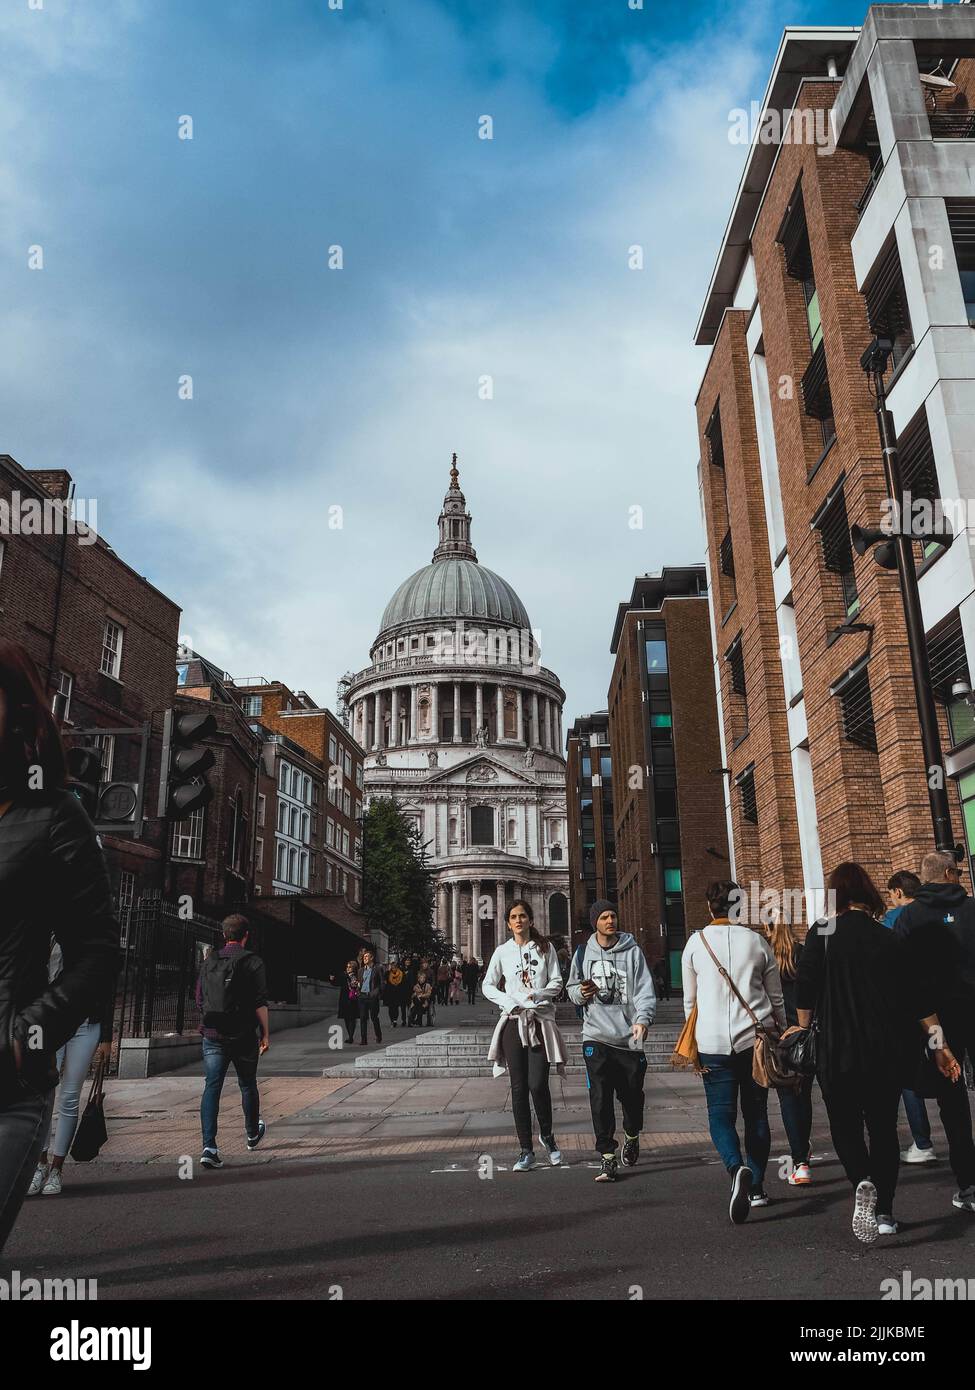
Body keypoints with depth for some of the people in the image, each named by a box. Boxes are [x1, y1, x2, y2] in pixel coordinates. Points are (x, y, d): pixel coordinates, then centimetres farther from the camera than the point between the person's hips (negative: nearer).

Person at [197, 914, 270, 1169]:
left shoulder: (210, 960, 7)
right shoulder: (252, 961, -6)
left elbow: (200, 998, 15)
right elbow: (260, 1003, -10)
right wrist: (265, 1033, -5)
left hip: (212, 1035, 3)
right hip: (243, 1036, -2)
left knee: (211, 1088, 0)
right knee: (248, 1085, 16)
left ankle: (209, 1146, -13)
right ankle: (252, 1134, 35)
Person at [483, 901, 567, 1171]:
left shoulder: (545, 948, 6)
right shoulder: (502, 952, 8)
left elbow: (556, 983, 4)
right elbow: (488, 986, 10)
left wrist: (537, 995, -13)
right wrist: (508, 1002, -6)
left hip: (541, 1020, -1)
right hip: (514, 1021, 1)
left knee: (538, 1084, -10)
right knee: (519, 1087, 2)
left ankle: (547, 1135, 18)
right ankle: (526, 1151, 10)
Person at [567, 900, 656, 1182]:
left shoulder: (633, 952, 2)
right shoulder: (584, 953, 9)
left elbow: (645, 989, -6)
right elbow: (572, 988, 17)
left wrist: (643, 1018, -23)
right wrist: (581, 993, -7)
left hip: (629, 1037, -1)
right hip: (596, 1036, 1)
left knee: (632, 1095, 9)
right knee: (600, 1098, -6)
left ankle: (631, 1137, 38)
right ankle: (608, 1157, 3)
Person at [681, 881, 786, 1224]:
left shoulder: (696, 942, 0)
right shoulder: (756, 941, 3)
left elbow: (689, 1000, 7)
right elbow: (776, 996, 10)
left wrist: (694, 1040, 19)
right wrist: (783, 1032, 23)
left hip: (714, 1041, -2)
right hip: (756, 1038, 2)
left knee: (721, 1112, 3)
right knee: (756, 1112, 14)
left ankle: (737, 1168, -23)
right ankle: (757, 1187, 18)